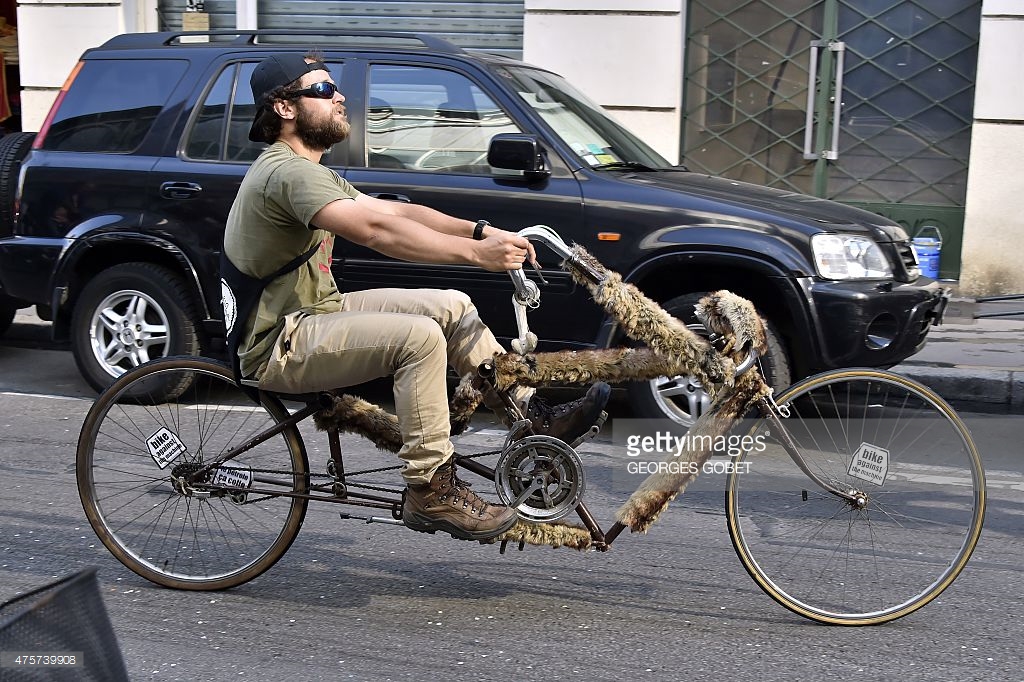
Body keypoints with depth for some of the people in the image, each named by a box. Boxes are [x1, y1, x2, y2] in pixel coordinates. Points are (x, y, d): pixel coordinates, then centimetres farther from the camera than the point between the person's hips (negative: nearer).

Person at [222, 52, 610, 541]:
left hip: (314, 314, 10)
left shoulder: (309, 172, 16)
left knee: (451, 307, 3)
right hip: (278, 347, -10)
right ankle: (432, 493, -19)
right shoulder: (286, 171, -19)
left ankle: (534, 418, 6)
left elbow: (395, 211, 7)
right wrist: (476, 252, -35)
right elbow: (376, 230, -34)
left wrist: (482, 231, -6)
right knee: (418, 337, -27)